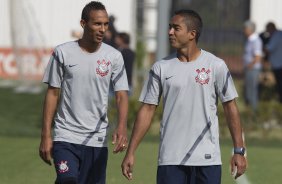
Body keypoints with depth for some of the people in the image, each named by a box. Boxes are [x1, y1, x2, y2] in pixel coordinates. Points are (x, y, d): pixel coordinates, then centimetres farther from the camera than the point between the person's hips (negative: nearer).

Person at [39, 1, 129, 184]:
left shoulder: (114, 57, 1)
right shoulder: (63, 53, -1)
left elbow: (122, 95, -2)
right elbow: (53, 93, 3)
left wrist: (122, 126, -22)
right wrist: (46, 136, -1)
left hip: (98, 141, 2)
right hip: (66, 137, -2)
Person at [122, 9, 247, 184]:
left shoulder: (216, 66, -1)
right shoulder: (161, 68, 4)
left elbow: (230, 107, 1)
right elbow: (147, 110, 7)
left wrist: (239, 151, -4)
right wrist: (131, 152, 2)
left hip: (207, 158, -1)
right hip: (170, 160, 2)